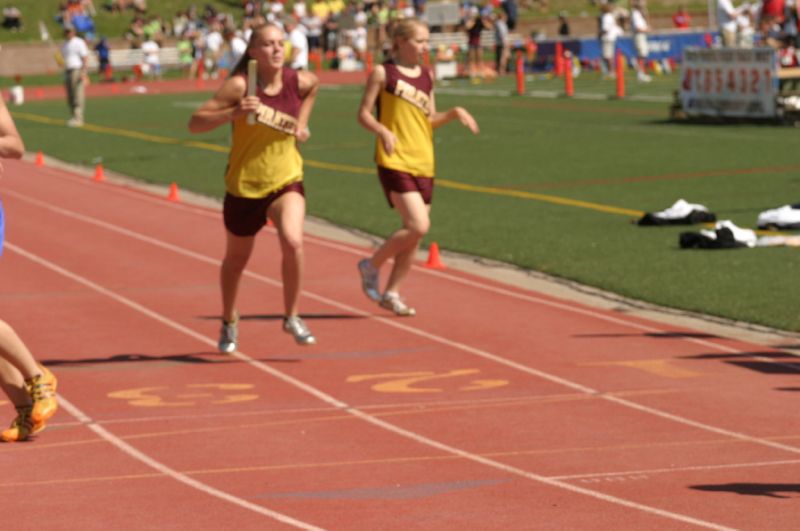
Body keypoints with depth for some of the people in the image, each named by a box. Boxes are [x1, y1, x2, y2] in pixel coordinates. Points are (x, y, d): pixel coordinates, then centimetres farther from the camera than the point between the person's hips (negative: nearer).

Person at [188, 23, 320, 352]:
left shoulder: (300, 81, -7)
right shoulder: (240, 86, -17)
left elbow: (314, 85, 21)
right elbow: (195, 123, -20)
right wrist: (233, 113, -35)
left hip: (286, 180, 1)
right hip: (244, 185, -1)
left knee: (293, 242, -25)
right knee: (237, 258, 16)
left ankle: (292, 317, -3)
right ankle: (229, 322, 44)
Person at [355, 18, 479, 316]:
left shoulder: (427, 76, 12)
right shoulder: (383, 73, -4)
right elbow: (364, 114, -4)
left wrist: (454, 113, 0)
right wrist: (383, 132, -22)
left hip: (423, 163, 6)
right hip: (394, 162, -6)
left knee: (415, 234, 6)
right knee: (418, 226, -18)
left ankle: (391, 293, 19)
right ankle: (371, 266, 3)